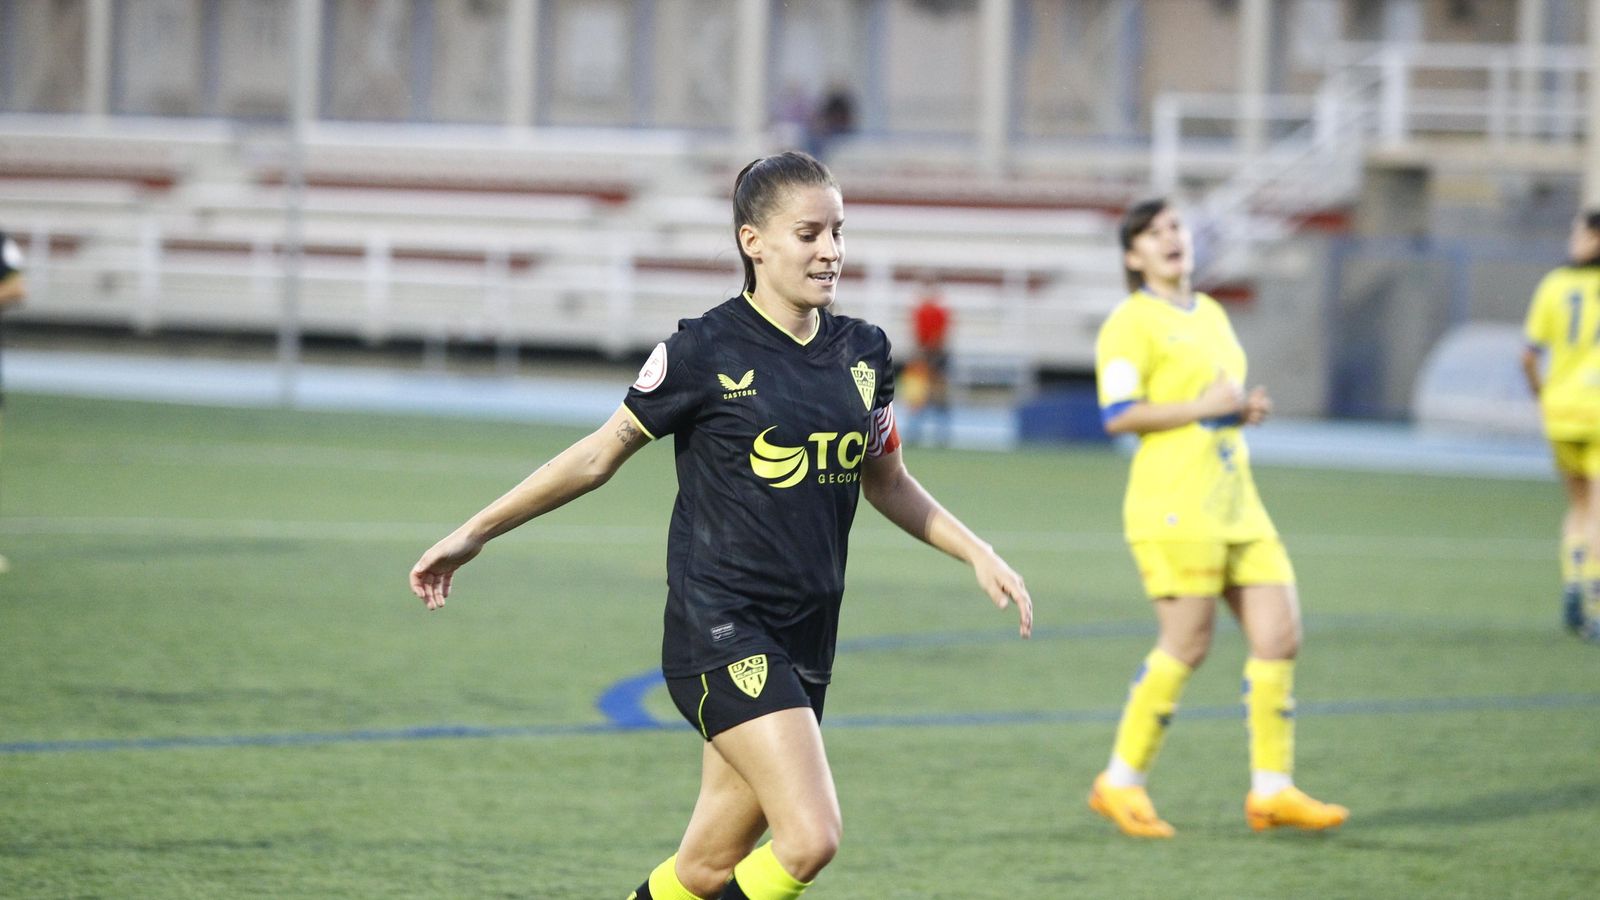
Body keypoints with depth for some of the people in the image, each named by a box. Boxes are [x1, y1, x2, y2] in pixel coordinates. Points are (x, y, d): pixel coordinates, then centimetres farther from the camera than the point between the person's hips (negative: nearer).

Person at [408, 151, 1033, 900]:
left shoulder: (863, 354, 8)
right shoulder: (706, 352, -8)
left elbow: (885, 481, 24)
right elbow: (599, 456, 2)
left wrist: (977, 553, 16)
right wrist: (474, 533, 3)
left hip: (803, 640, 6)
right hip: (720, 633, -6)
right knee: (810, 837, -21)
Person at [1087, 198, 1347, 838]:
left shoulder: (1211, 315, 19)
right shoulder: (1131, 323, -6)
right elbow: (1118, 415, -16)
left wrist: (1245, 410, 9)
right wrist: (1204, 407, -17)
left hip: (1236, 503, 8)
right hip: (1173, 504, -8)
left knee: (1280, 635, 0)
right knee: (1186, 646, -8)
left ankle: (1272, 791, 6)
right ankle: (1121, 782, 6)